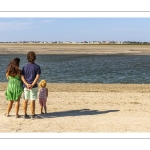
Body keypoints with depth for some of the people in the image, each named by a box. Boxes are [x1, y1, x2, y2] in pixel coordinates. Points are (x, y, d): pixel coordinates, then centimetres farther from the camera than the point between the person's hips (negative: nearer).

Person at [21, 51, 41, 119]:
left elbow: (22, 77, -3)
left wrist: (27, 84, -12)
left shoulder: (25, 67, 4)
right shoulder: (37, 67, -5)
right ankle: (33, 115, 8)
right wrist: (32, 85, -17)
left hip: (25, 86, 4)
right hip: (33, 86, -4)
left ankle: (25, 114, 15)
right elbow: (37, 77, -15)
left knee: (25, 100, 10)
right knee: (32, 100, 1)